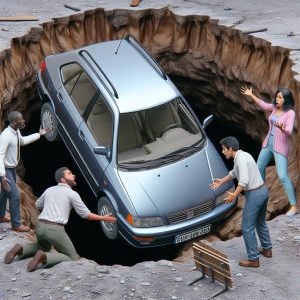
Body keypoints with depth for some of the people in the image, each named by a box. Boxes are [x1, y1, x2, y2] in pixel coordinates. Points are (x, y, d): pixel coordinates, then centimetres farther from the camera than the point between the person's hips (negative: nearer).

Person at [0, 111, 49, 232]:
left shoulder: (16, 131, -2)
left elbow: (22, 141, 21)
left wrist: (39, 134, 23)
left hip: (12, 168, 10)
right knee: (15, 196, -6)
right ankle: (16, 224, 6)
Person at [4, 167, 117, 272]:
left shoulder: (49, 190, 17)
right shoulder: (72, 194, 0)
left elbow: (38, 204, 33)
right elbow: (85, 214, 1)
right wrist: (103, 218, 11)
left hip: (40, 226, 7)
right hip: (55, 230, -7)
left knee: (44, 247, 37)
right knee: (73, 258, 5)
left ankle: (21, 249, 8)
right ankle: (44, 258, -20)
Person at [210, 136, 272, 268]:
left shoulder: (240, 159, -19)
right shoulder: (243, 155, 12)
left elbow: (244, 180, -30)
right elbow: (234, 173, 27)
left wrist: (234, 195, -28)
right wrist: (221, 182, 26)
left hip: (254, 195, -10)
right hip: (263, 191, 10)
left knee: (247, 228, 0)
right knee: (261, 223, 27)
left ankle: (253, 259, 6)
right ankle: (267, 249, 41)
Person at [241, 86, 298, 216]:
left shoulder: (290, 113, -18)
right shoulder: (275, 107, 1)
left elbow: (289, 131, -27)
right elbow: (263, 105, 17)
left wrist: (282, 128, -49)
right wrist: (251, 95, 18)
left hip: (280, 147, -8)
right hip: (268, 143, 8)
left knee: (283, 177, -13)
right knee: (259, 168, 23)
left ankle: (294, 206, -7)